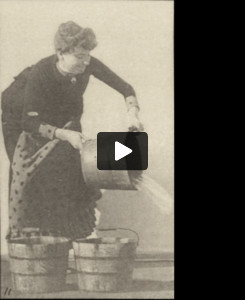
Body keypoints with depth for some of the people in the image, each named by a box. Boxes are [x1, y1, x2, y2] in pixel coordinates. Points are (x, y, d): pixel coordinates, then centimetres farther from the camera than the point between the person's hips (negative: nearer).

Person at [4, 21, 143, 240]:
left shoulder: (88, 65, -20)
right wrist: (65, 135, -39)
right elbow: (29, 123, -29)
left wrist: (133, 114, -29)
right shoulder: (41, 73, -30)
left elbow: (125, 88, -10)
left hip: (71, 129, 4)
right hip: (40, 134, -3)